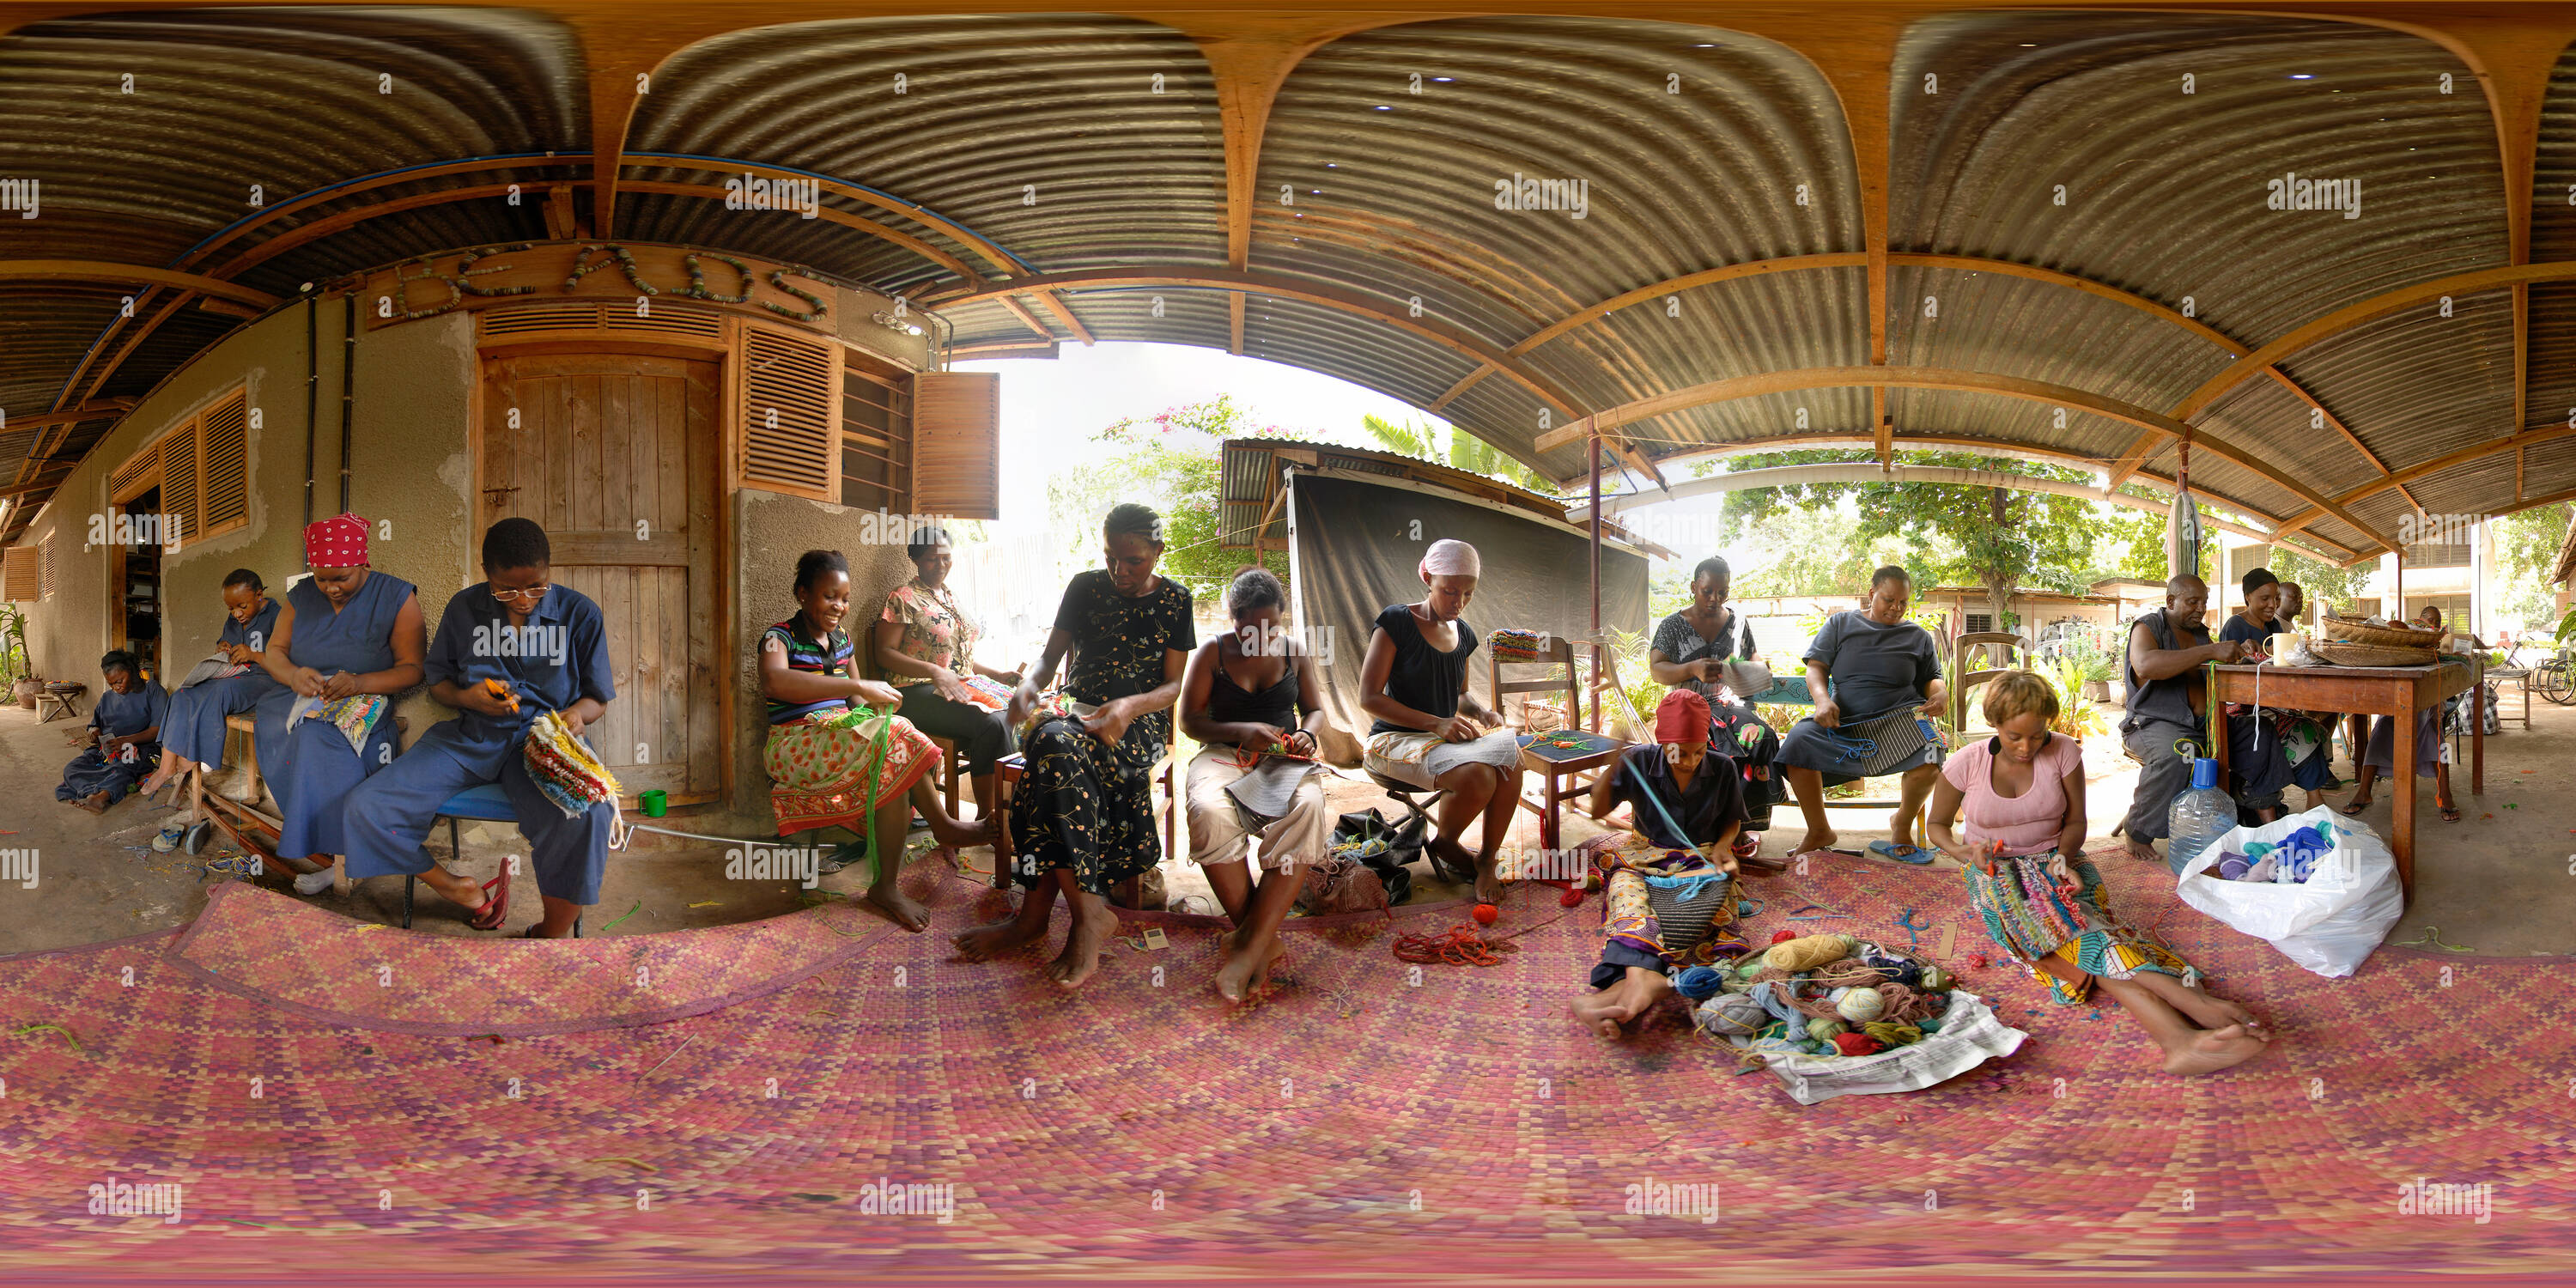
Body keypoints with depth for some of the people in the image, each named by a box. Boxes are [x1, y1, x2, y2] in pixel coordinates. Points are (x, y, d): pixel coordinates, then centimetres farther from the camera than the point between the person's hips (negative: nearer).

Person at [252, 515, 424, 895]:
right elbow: (273, 652, 13)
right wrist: (294, 675, -11)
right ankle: (329, 853, -26)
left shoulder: (396, 597, -3)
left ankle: (326, 853, -26)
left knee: (319, 739, -35)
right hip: (300, 703, 4)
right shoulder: (302, 596, 11)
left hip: (364, 704, -4)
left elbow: (413, 668, -8)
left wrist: (360, 683, -25)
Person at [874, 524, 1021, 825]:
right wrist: (935, 672, -21)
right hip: (919, 693, -7)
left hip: (962, 685, 7)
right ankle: (987, 817, -26)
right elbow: (885, 654, -8)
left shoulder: (949, 598, 22)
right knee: (991, 723, -32)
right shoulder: (904, 598, 0)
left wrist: (997, 674, 13)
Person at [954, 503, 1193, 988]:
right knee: (1054, 741, -37)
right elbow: (1050, 656, 11)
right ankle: (1090, 911, -36)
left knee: (1057, 749, -36)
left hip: (1141, 724, -3)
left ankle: (1035, 915, -33)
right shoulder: (1085, 587, 10)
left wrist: (1130, 706, -19)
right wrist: (1029, 684, -13)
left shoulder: (1174, 600, 5)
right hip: (1077, 710, 3)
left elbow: (1173, 684, 2)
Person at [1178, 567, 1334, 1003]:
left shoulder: (1294, 651, 15)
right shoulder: (1212, 652, 7)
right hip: (1224, 754, -1)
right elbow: (1189, 719, 2)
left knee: (1306, 809, -37)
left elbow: (1316, 710, 18)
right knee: (1209, 813, -39)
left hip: (1283, 758, 2)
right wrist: (1241, 731, -15)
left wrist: (1308, 734, -7)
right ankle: (1264, 940, -32)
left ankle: (1251, 943, -40)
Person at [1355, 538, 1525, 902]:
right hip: (1395, 738, -6)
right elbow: (1370, 697, -13)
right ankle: (1445, 844, -2)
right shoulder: (1397, 622, -9)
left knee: (1510, 760, -25)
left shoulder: (1463, 633, 12)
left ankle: (1487, 859, -9)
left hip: (1448, 737, 6)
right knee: (1476, 775, -33)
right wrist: (1436, 723, -21)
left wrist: (1482, 711, 2)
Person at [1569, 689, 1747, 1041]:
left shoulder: (1722, 769, 0)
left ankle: (1620, 988, -60)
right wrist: (1613, 764, -19)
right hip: (1645, 856, 0)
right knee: (1627, 889, -37)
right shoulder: (1640, 761, -4)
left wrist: (1721, 846, -7)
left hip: (1700, 862, 0)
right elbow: (1598, 810, -4)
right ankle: (1643, 978, -67)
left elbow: (1733, 820, 16)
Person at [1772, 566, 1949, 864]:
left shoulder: (1918, 637, 16)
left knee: (1929, 756, -34)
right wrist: (1822, 699, -16)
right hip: (1844, 718, 0)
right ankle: (1819, 832, -12)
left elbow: (1932, 678, 21)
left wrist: (1940, 693, -5)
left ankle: (1903, 823, -1)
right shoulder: (1840, 624, 13)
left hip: (1898, 717, 0)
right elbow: (1816, 666, 6)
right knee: (1798, 742, -31)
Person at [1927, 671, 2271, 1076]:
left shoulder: (2064, 752, -2)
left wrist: (2061, 858, -15)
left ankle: (2181, 1040, -59)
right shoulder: (1966, 764, -5)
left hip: (2057, 862, 3)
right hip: (1996, 876, -3)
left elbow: (2076, 822, 7)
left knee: (2090, 926, -34)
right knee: (2080, 932, -35)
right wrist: (1961, 851, -13)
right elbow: (1937, 825, 9)